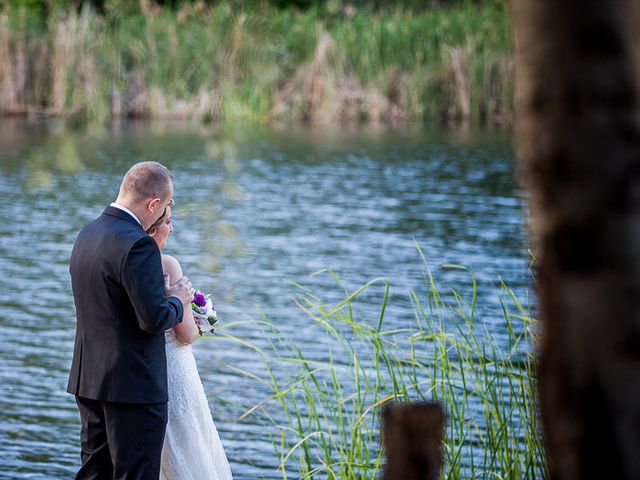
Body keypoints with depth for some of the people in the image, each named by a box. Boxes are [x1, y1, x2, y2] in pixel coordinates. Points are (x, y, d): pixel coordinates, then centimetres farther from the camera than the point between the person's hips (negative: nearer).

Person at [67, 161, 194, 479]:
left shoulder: (87, 235, 8)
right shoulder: (138, 244, -20)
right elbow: (154, 319, -22)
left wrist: (165, 298, 18)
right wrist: (178, 301, -1)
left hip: (88, 381, 9)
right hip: (134, 383, -8)